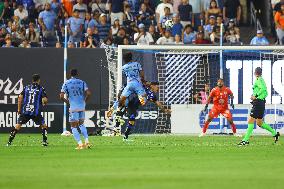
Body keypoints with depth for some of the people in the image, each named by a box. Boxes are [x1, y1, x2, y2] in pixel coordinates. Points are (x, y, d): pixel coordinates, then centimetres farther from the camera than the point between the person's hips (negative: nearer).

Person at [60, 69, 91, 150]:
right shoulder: (82, 82, 3)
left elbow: (61, 96, -7)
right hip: (82, 106, 3)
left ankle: (80, 144, -6)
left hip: (73, 107, -3)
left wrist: (67, 101, 10)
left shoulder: (66, 83, -1)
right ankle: (87, 141, 13)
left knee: (74, 127, 3)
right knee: (81, 124, 22)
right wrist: (84, 101, 10)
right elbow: (88, 93, -5)